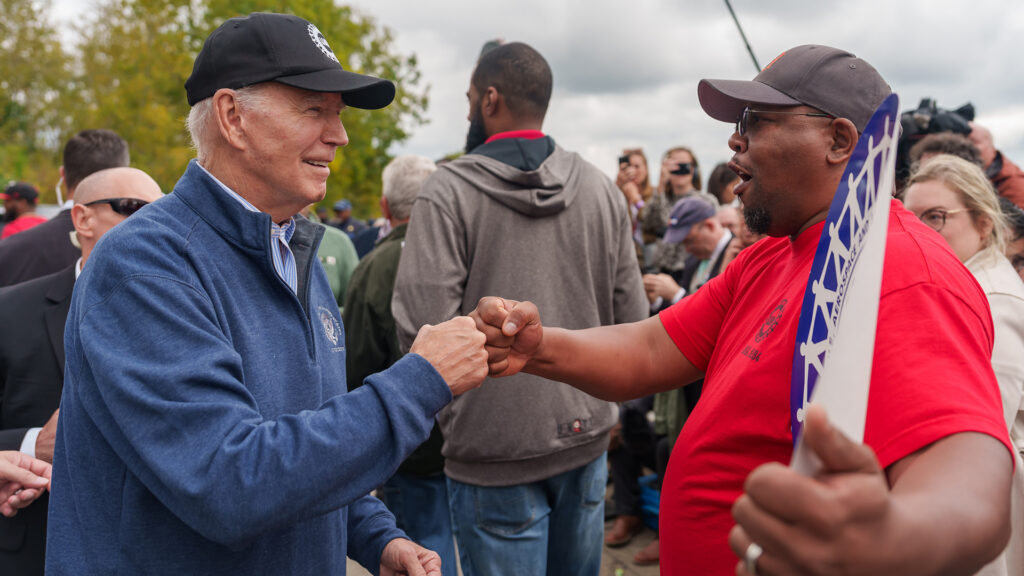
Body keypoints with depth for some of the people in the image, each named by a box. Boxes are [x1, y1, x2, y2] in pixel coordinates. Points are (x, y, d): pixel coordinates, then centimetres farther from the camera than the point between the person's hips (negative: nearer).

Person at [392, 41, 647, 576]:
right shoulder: (601, 189, 1)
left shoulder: (448, 191, -13)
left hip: (494, 448, -4)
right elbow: (631, 315, 1)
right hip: (586, 437, 5)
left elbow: (423, 323, -19)